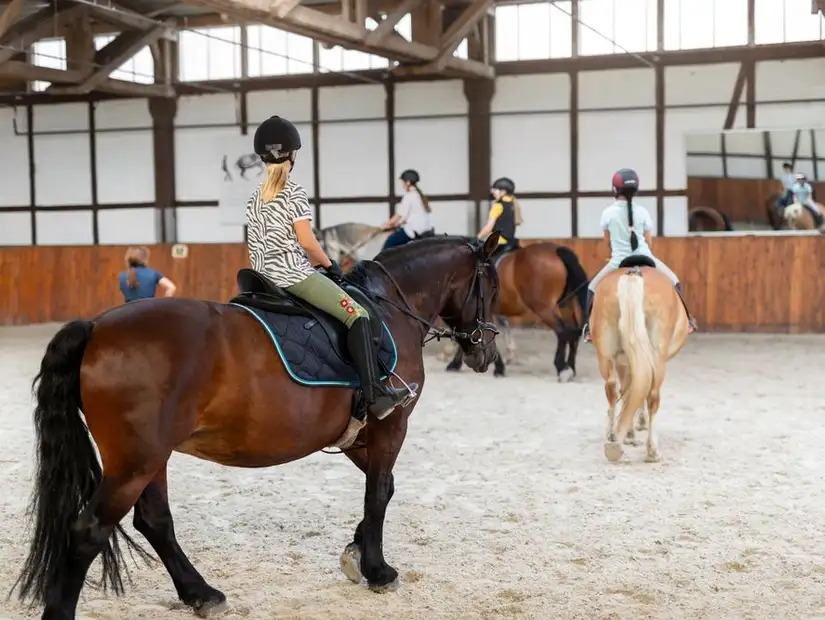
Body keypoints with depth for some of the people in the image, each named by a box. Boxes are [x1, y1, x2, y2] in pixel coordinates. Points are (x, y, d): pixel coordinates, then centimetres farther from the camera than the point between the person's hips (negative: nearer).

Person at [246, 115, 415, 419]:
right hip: (295, 274, -9)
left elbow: (254, 247, 15)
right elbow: (306, 241, -14)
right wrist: (329, 264, 0)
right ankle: (375, 394, -24)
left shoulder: (255, 198, 14)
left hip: (266, 279, 9)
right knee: (357, 315, -11)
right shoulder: (294, 193, -10)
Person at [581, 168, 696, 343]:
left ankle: (589, 327, 9)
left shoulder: (608, 212, -8)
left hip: (618, 262, -1)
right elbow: (649, 241, 3)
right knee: (674, 282, 22)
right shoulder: (642, 211, -6)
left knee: (592, 288, 18)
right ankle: (686, 320, 23)